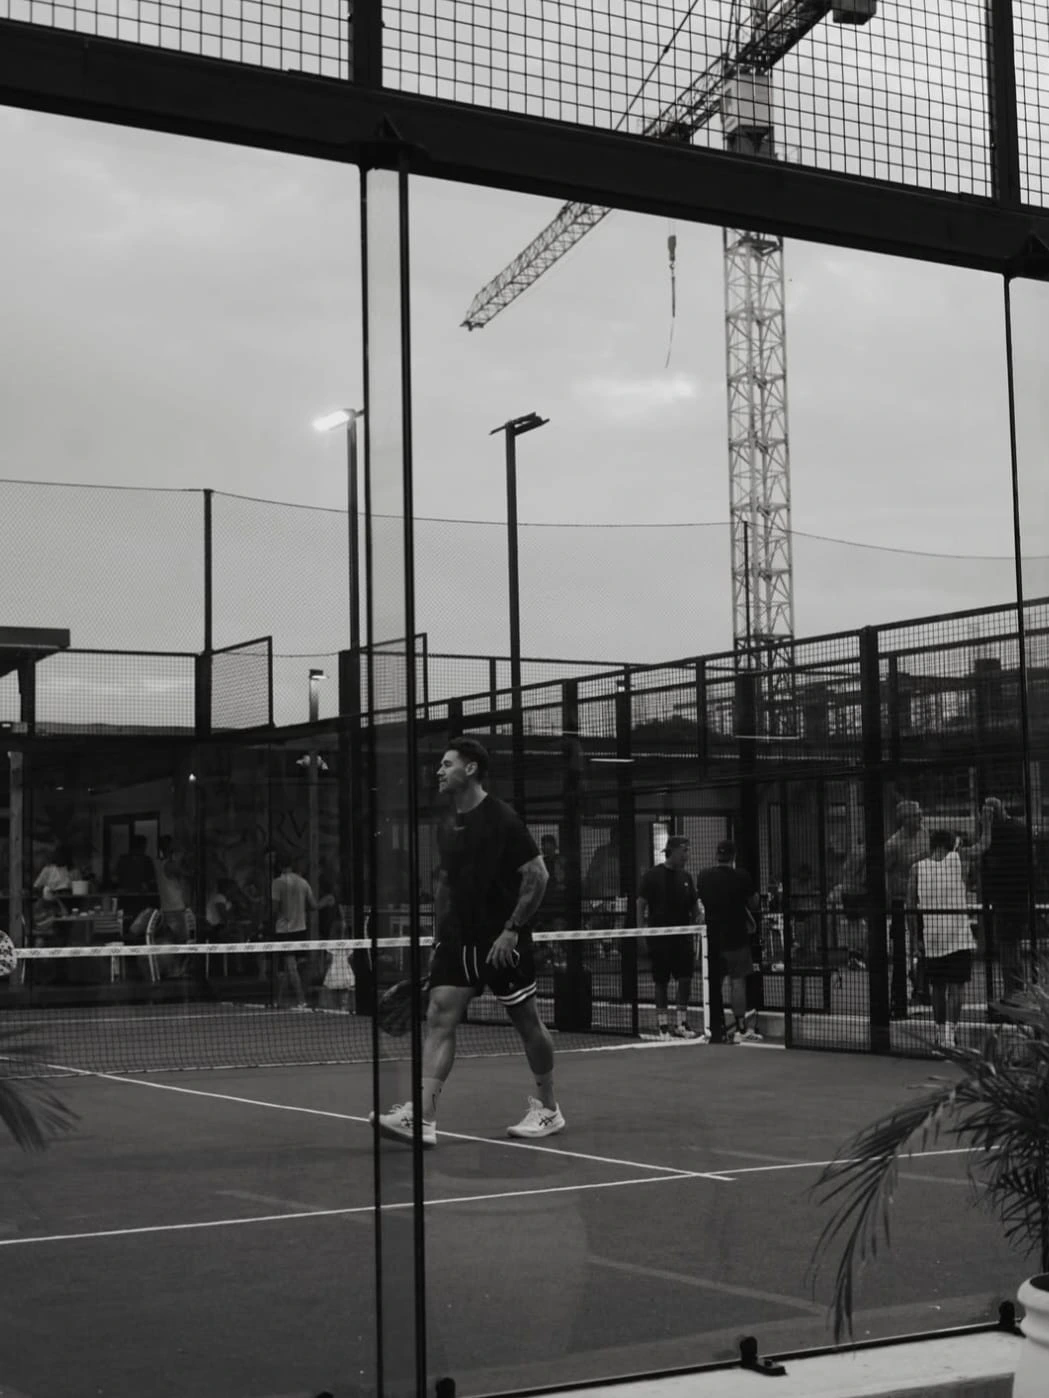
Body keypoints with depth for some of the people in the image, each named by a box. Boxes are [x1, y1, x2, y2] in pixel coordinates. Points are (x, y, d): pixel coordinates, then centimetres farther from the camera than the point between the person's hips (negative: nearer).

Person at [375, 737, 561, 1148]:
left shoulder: (502, 819, -12)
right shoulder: (447, 828, 10)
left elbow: (537, 875, -13)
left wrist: (512, 930, -17)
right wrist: (439, 938, 15)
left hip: (502, 943, -6)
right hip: (458, 941, 6)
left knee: (527, 1022, 6)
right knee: (439, 1017, -8)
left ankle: (548, 1109, 23)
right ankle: (422, 1117, -15)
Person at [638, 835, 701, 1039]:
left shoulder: (685, 877, 9)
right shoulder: (653, 875, -5)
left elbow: (694, 907, 14)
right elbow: (641, 904, -5)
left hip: (682, 936, 4)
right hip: (659, 937, -4)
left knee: (685, 977, -2)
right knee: (661, 982, 2)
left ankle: (682, 1023, 8)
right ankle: (663, 1025, 10)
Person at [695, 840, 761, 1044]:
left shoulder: (704, 877, 2)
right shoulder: (741, 877, -9)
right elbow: (754, 904, 0)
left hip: (712, 937, 4)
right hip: (736, 936, -4)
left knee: (714, 983, 12)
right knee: (737, 981, -1)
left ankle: (714, 1029, 14)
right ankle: (740, 1029, -2)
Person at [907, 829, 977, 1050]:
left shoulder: (917, 869, 2)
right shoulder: (957, 861, -2)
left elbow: (910, 907, -1)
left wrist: (916, 938, 3)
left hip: (931, 935, 2)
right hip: (958, 935, -2)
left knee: (937, 988, 15)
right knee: (956, 987, -4)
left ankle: (940, 1033, 23)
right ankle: (950, 1033, -18)